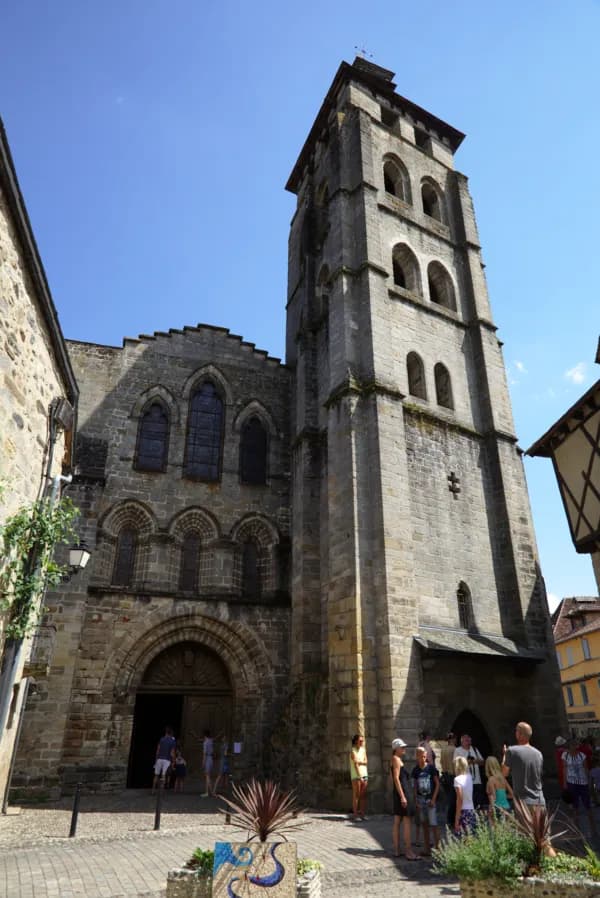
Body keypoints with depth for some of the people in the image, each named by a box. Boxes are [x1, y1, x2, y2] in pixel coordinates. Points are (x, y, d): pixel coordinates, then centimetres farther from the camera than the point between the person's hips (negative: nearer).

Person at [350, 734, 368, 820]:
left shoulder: (363, 749, 11)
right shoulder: (353, 750, -8)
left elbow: (365, 762, 4)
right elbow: (355, 764, -13)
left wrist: (358, 761, -13)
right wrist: (359, 776, -16)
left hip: (364, 774, 6)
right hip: (356, 775, -6)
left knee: (363, 795, 5)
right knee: (356, 795, -4)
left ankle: (362, 813, 10)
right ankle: (355, 814, 1)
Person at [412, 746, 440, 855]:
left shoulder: (431, 768, -7)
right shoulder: (416, 770, 2)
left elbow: (437, 783, -4)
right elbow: (415, 786, 8)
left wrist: (433, 799, -8)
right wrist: (415, 801, 3)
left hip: (430, 799, -3)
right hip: (420, 799, 4)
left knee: (433, 825, -6)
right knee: (424, 825, 10)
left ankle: (437, 848, 3)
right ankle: (427, 849, 19)